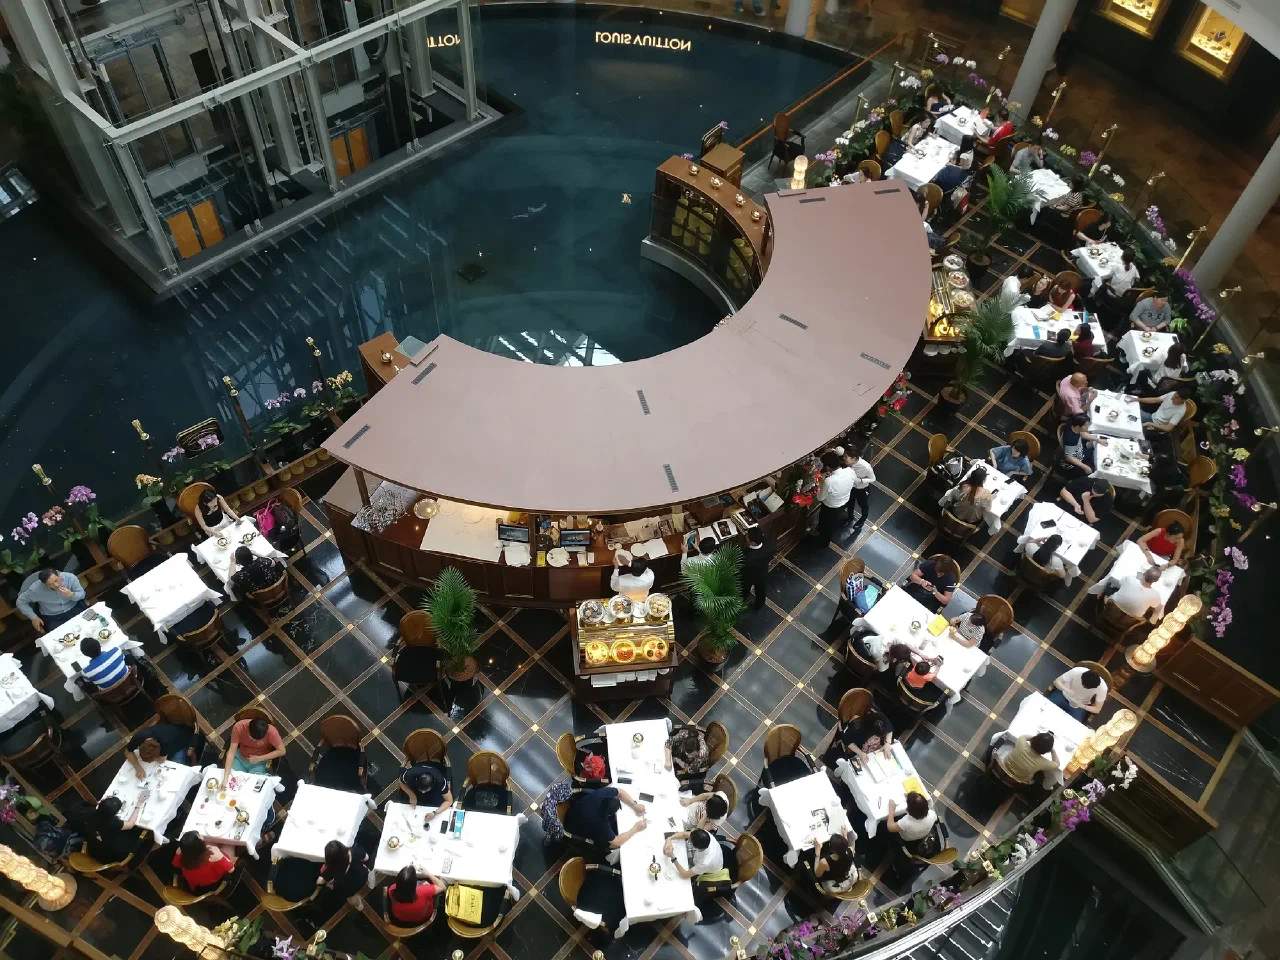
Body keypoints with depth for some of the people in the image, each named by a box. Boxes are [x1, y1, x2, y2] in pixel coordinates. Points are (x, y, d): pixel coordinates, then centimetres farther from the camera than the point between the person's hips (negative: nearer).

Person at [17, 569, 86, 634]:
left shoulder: (70, 578, -19)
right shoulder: (36, 589, -23)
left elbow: (82, 594, -7)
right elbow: (21, 602, -7)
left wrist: (71, 595, -29)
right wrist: (34, 617, -12)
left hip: (74, 609, 2)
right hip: (52, 617, -2)